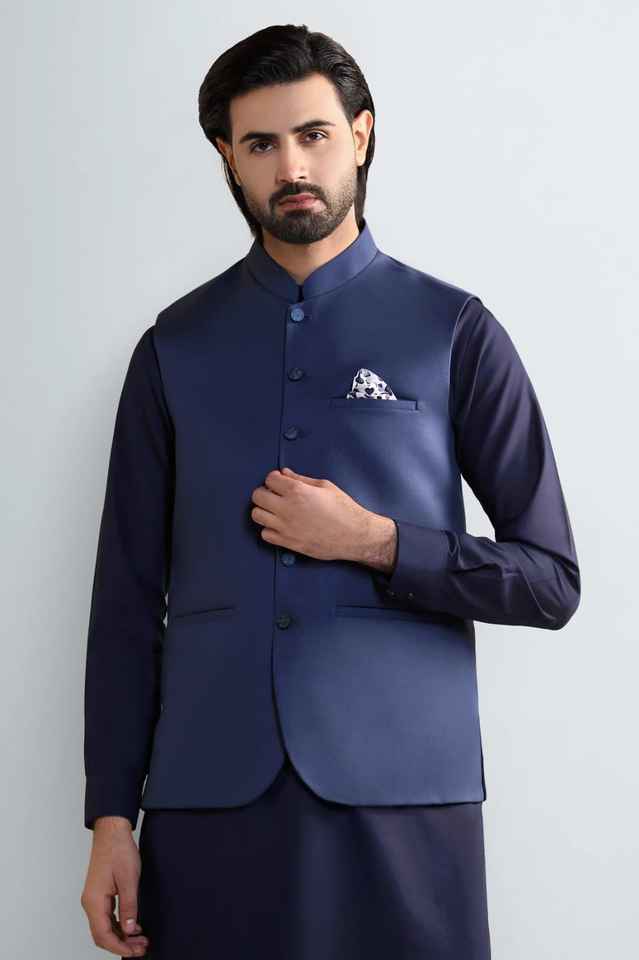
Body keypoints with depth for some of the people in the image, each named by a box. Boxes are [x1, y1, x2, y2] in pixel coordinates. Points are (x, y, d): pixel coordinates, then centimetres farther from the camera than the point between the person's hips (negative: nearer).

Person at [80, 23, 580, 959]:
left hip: (400, 784, -1)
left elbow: (552, 581, 1)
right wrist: (112, 814, 2)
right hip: (209, 788, 2)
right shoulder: (176, 347, 7)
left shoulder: (455, 333, 2)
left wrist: (373, 542, -11)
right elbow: (129, 595, 6)